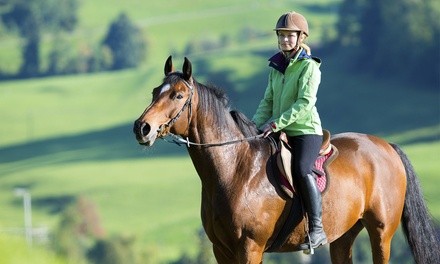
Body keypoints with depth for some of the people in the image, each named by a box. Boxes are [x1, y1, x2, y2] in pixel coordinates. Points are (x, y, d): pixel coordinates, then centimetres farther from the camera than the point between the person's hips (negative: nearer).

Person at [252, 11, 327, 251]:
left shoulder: (309, 67, -8)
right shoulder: (276, 67, 13)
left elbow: (305, 103, -18)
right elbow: (268, 101, 16)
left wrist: (276, 123, -23)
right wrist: (257, 123, -3)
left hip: (306, 130, -8)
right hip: (279, 133, 8)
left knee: (301, 170, -30)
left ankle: (316, 229, -28)